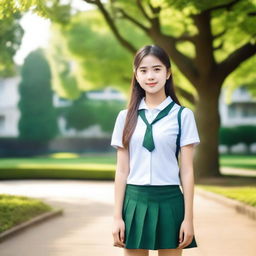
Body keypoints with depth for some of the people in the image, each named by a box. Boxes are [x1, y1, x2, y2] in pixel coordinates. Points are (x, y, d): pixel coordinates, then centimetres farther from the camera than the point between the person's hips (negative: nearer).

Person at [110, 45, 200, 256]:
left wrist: (188, 217, -4)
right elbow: (122, 171, 6)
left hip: (169, 202, -2)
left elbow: (187, 171, -1)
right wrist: (117, 217, 2)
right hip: (135, 202, 2)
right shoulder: (126, 117, 6)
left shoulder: (182, 115, 0)